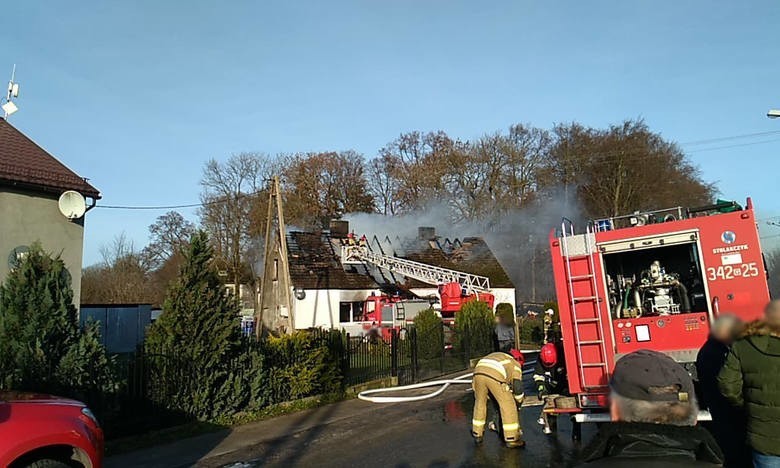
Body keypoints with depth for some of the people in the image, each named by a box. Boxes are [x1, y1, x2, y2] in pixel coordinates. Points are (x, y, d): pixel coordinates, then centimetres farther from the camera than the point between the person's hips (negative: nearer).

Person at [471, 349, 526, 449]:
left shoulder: (495, 355, 42)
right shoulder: (515, 364, 27)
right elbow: (517, 385, 18)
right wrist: (519, 401, 37)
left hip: (478, 372, 6)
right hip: (495, 376, -5)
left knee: (480, 403, 23)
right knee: (508, 406, 9)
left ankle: (477, 434, 34)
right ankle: (511, 439, 13)